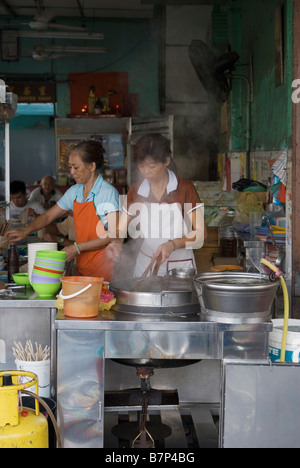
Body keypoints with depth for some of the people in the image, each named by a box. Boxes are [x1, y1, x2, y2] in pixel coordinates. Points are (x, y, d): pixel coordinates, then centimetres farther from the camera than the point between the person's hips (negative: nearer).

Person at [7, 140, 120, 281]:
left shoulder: (108, 192, -11)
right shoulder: (74, 192, 9)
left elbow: (113, 234, -17)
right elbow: (48, 216, 16)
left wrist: (77, 247, -18)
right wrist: (26, 230, -2)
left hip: (104, 265, -6)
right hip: (81, 264, 6)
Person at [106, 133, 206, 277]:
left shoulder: (185, 188, -8)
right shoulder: (135, 191, 1)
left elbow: (200, 232, -11)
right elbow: (121, 228, 5)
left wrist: (172, 245, -26)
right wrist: (116, 242, -17)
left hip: (180, 265, -2)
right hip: (146, 264, 3)